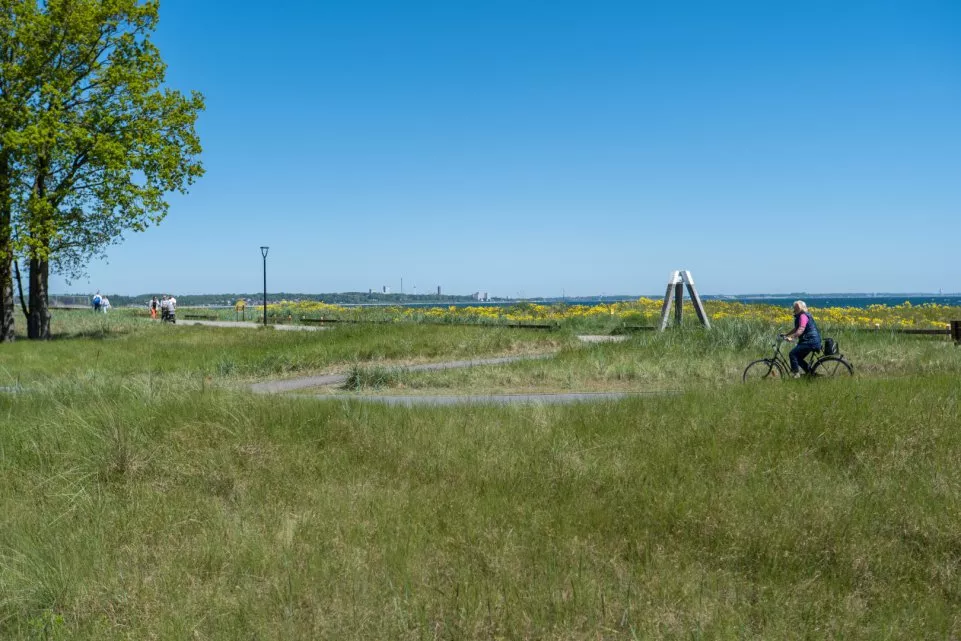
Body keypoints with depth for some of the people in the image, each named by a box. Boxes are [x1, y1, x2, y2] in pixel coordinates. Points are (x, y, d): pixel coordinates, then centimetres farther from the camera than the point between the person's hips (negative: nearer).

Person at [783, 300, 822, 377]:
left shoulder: (803, 316, -14)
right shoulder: (800, 316, 20)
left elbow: (800, 330, -27)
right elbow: (796, 329, 25)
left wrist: (791, 337, -37)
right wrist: (787, 335, 17)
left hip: (810, 341, -11)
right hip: (812, 341, 11)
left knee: (793, 354, -15)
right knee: (798, 357, 15)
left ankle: (795, 373, -15)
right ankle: (810, 373, 19)